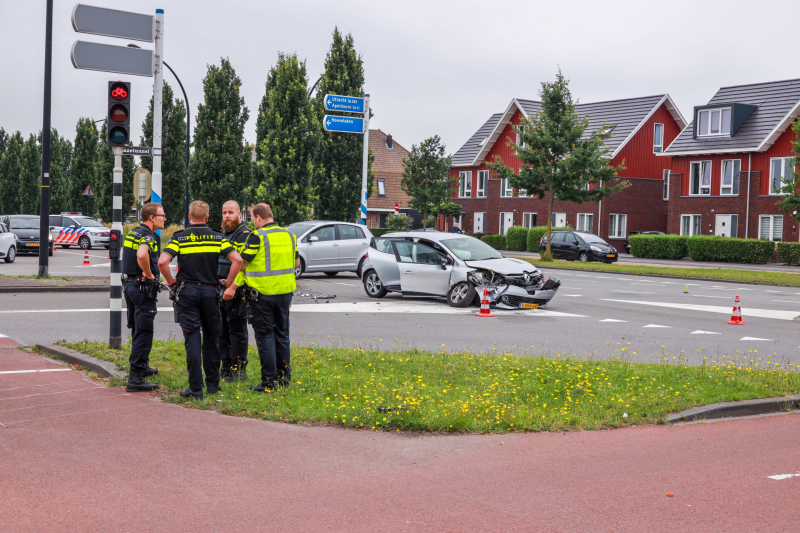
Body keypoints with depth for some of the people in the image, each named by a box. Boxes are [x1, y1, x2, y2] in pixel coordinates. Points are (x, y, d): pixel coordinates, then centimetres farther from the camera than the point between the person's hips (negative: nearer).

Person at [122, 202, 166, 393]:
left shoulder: (133, 233, 12)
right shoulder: (148, 236, -18)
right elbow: (142, 255, -38)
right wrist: (149, 275, -23)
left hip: (129, 284, 10)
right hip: (143, 287, -10)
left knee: (138, 329, 22)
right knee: (143, 332, -6)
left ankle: (143, 366, 39)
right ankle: (136, 378, -7)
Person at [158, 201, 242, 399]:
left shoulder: (179, 237, -2)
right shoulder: (217, 238, 3)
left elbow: (162, 261, -15)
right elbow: (237, 259, -6)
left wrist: (170, 280, 1)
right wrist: (228, 283, 3)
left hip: (187, 291, -2)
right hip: (210, 291, 2)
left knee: (192, 339, -1)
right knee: (211, 338, 14)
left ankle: (196, 388, -2)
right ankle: (212, 383, 20)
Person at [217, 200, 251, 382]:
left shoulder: (245, 234, -10)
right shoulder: (222, 234, 18)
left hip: (236, 292, -9)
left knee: (237, 330, -3)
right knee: (222, 331, 13)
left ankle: (239, 369, 3)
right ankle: (226, 367, 22)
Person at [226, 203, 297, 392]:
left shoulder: (257, 237, -12)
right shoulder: (289, 235, 6)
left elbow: (243, 263, -10)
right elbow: (296, 262, 16)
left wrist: (232, 287, -1)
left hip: (263, 293, -6)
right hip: (285, 291, 6)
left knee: (265, 335, 1)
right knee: (282, 333, 17)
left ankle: (269, 381, 0)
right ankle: (284, 376, 22)